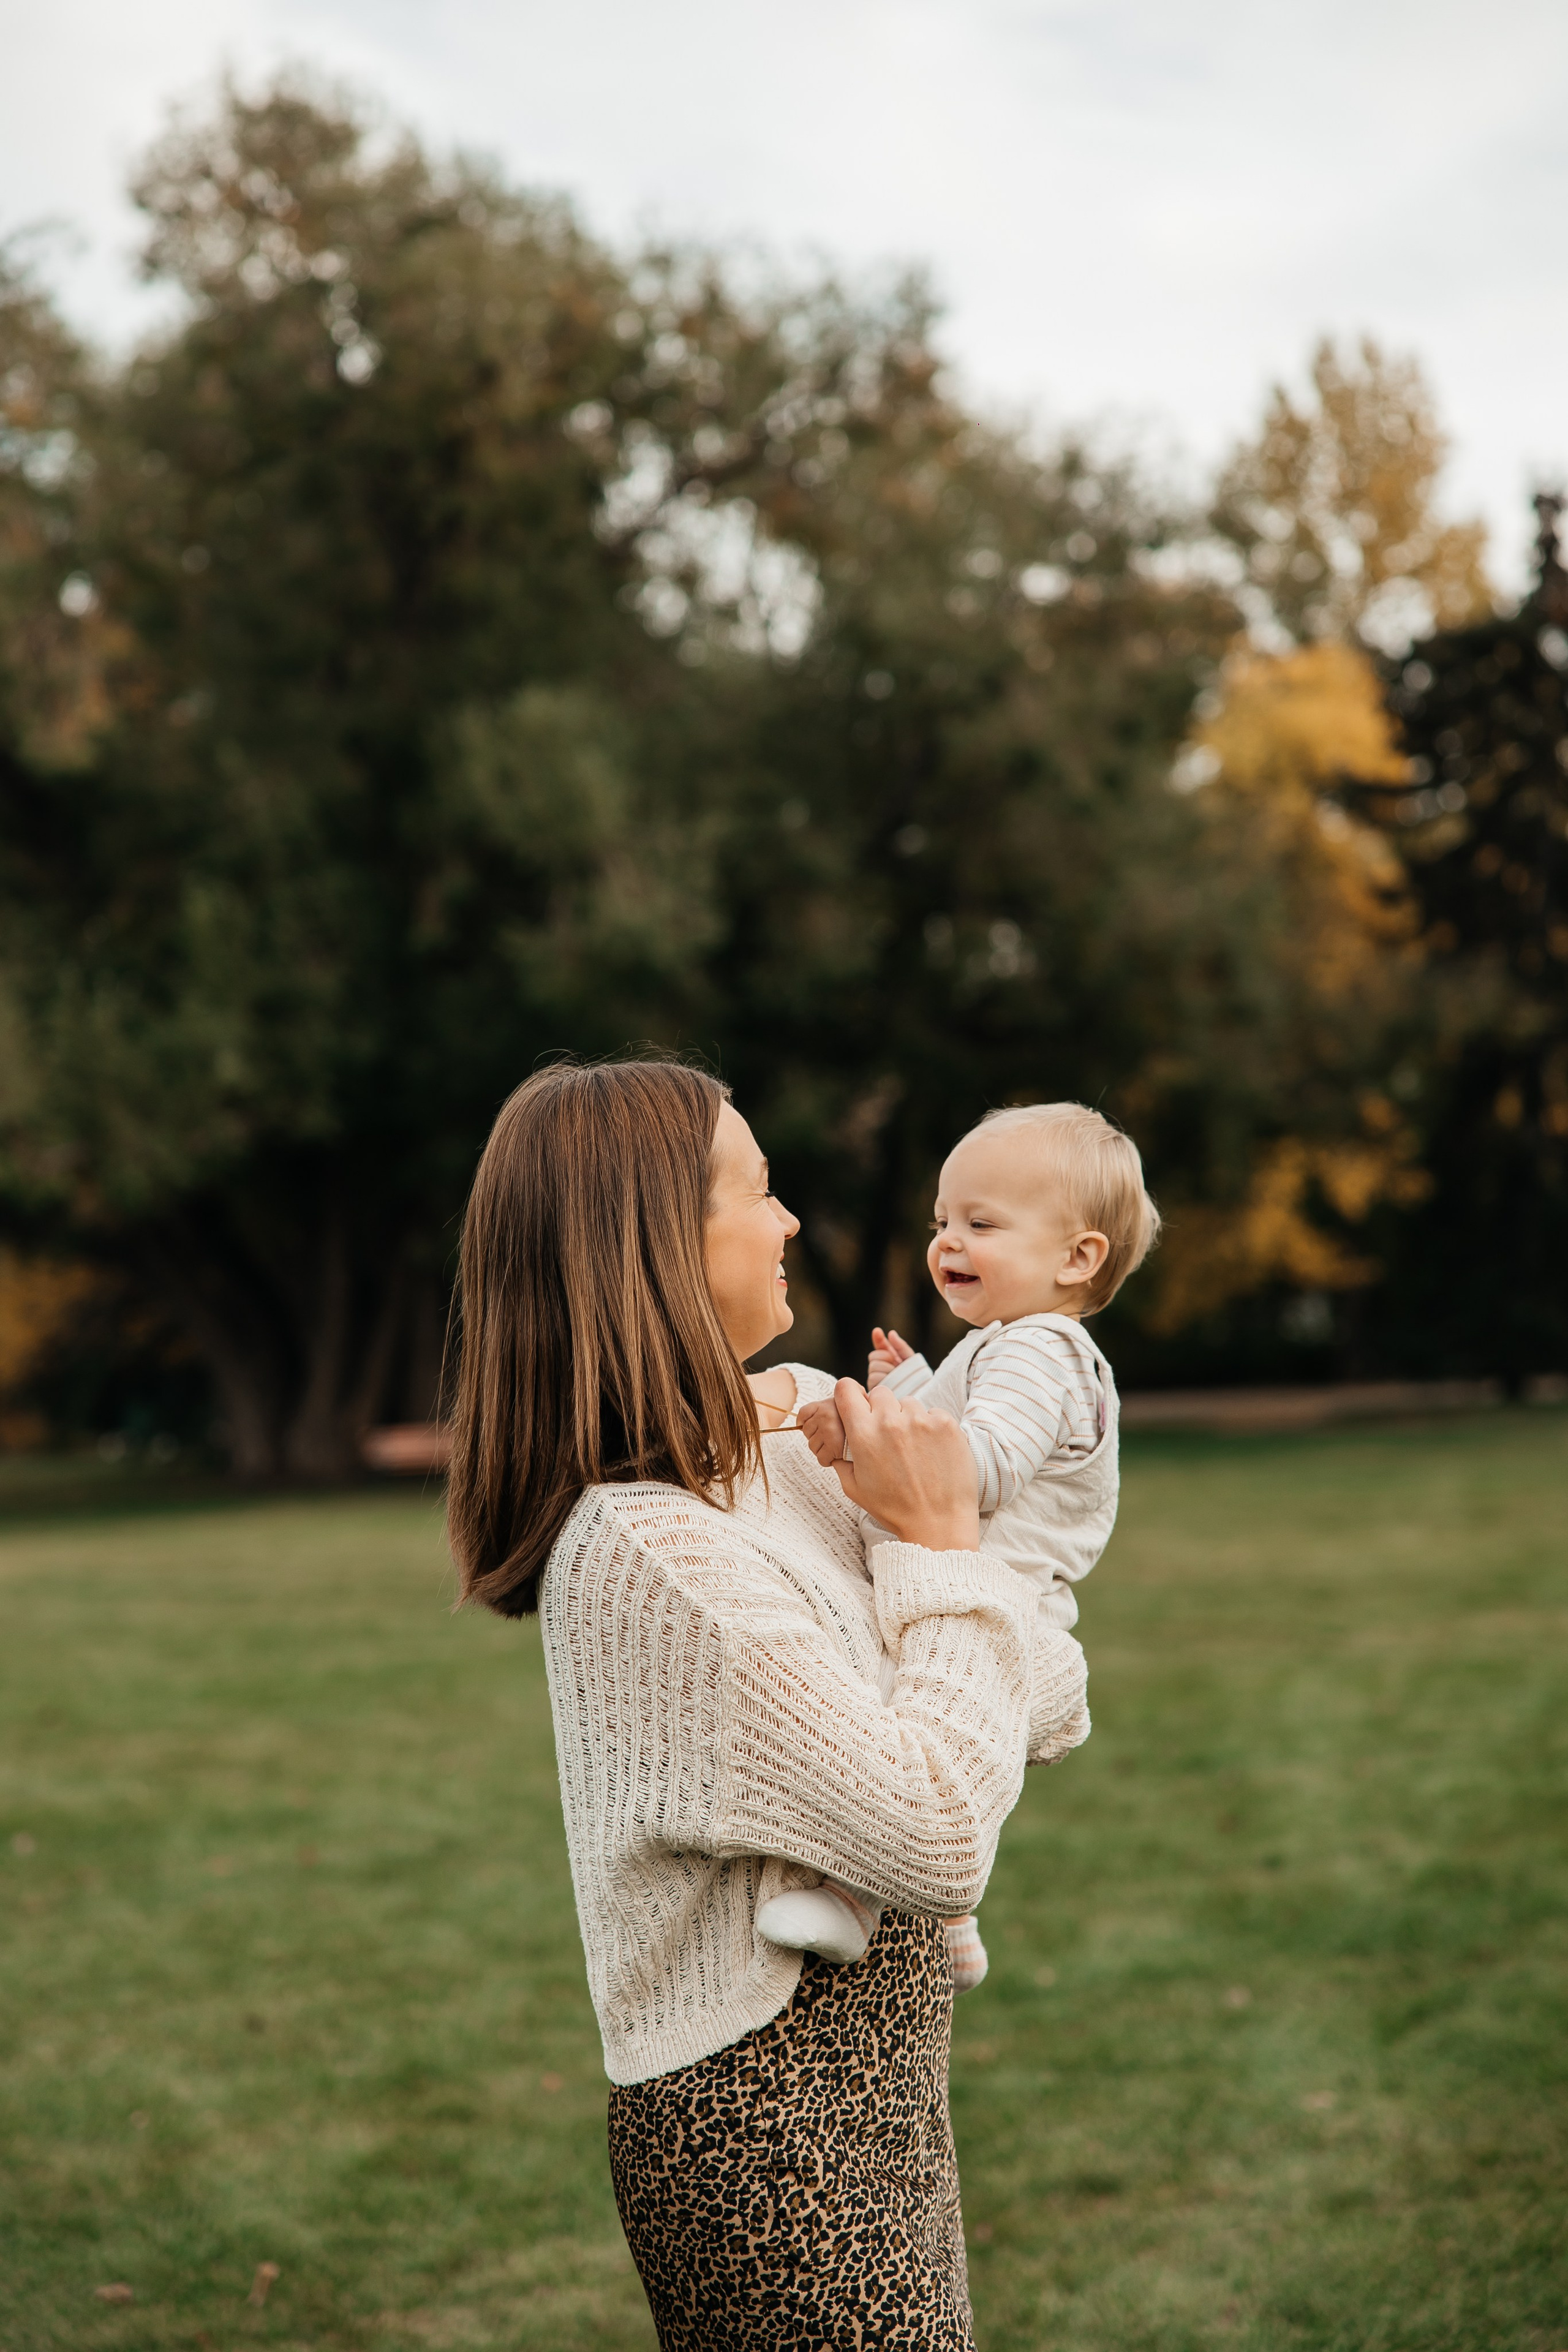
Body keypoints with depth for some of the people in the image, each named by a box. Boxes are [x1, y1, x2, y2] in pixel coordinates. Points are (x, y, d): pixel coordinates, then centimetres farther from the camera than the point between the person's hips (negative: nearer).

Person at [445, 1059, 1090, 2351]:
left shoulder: (777, 1462, 5)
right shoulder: (653, 1556, -24)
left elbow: (1056, 1699, 8)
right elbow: (940, 1845, -25)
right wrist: (944, 1544, -16)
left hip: (868, 2098, 9)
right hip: (772, 2142, -9)